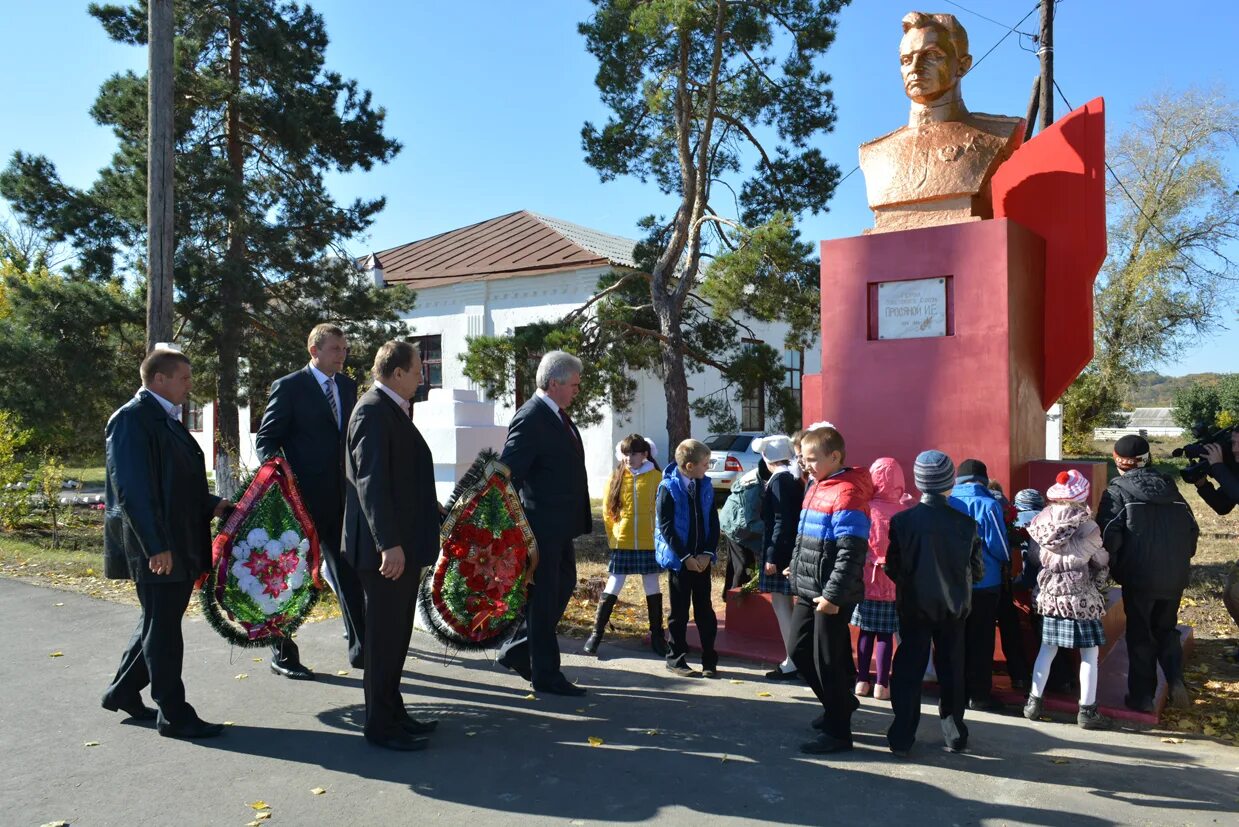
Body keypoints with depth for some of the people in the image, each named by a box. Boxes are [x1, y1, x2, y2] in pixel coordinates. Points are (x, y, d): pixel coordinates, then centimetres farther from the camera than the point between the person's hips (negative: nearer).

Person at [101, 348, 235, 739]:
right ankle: (173, 714, 11)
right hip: (155, 547, -9)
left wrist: (210, 504, 6)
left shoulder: (168, 419, 15)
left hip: (181, 543, 9)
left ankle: (122, 692, 36)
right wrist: (156, 546, -23)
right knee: (162, 629, 1)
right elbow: (133, 489, -21)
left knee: (159, 622, 20)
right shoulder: (132, 419, -14)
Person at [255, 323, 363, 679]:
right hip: (302, 498, -6)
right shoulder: (288, 387, -6)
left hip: (340, 498, 6)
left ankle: (361, 649, 18)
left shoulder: (348, 386, 11)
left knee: (350, 573, 9)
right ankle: (283, 653, 20)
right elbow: (266, 439, -6)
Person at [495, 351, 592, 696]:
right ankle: (546, 675, 16)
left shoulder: (559, 415, 11)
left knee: (564, 584, 19)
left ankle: (517, 652, 32)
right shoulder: (530, 419, -19)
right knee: (544, 596, 2)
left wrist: (579, 517, 20)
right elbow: (507, 474, -22)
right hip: (542, 525, -10)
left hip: (561, 525, 10)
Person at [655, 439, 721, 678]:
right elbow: (666, 526, -12)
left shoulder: (706, 486, 3)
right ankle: (676, 658, 19)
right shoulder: (668, 487, -10)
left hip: (702, 559, 4)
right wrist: (685, 557, -14)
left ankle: (709, 660, 16)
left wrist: (708, 553, -7)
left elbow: (713, 523, 5)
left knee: (705, 609, 8)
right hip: (679, 559, -4)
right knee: (679, 611, 6)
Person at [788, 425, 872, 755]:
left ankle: (838, 732, 17)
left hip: (832, 596, -9)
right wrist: (797, 573, 19)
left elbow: (851, 552, -23)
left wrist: (833, 595, -24)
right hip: (809, 591, 9)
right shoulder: (816, 487, 11)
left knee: (828, 662, 1)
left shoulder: (846, 493, -18)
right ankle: (839, 703, 37)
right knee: (800, 651, 17)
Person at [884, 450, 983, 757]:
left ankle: (901, 738, 8)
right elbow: (977, 571, -2)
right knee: (951, 671, 16)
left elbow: (892, 569, -8)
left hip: (914, 606, -1)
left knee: (908, 671, 7)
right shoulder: (966, 524, -11)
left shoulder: (902, 521, -15)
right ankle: (955, 735, 27)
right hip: (954, 608, 1)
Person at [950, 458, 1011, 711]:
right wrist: (1006, 562, 6)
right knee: (981, 640, 6)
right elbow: (998, 545, -15)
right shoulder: (988, 505, -15)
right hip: (984, 583, -4)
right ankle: (979, 695, 12)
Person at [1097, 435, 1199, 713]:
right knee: (1166, 629, 22)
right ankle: (1175, 680, 4)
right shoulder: (1169, 485, 10)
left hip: (1140, 576, -4)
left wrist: (1113, 569, -1)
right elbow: (1192, 529, 12)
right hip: (1175, 575, 5)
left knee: (1140, 635, 8)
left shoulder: (1118, 489, -6)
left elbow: (1108, 534, -14)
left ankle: (1142, 697, 13)